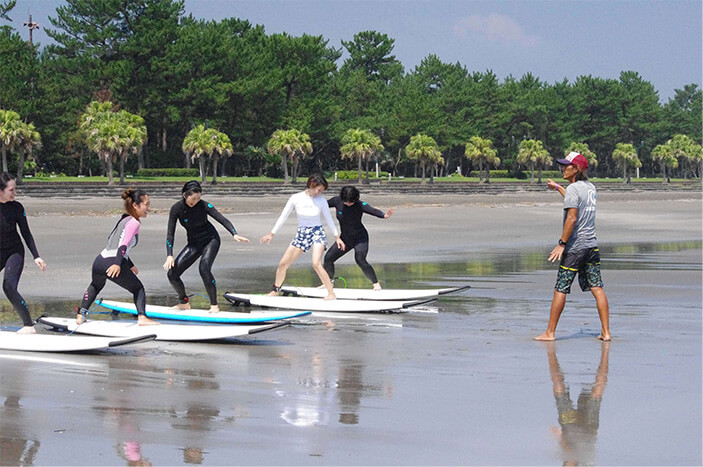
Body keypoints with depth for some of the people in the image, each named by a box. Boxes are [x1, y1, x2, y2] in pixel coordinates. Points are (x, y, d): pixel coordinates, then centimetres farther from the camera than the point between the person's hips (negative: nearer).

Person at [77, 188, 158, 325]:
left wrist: (130, 265, 43)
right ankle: (142, 317, -6)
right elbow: (124, 244, -16)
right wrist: (118, 264, -27)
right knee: (138, 288, 11)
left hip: (99, 261, 8)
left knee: (96, 286, 36)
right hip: (113, 262, -8)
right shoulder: (134, 222, -1)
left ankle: (81, 315, 33)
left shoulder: (124, 220, 26)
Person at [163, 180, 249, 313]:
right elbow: (170, 233, -13)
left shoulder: (203, 205, -20)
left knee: (204, 269, -30)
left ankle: (214, 305, -17)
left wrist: (234, 234, -40)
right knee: (172, 274, -7)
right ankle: (184, 303, 16)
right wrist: (169, 255, -23)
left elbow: (222, 219, -24)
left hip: (210, 240, -4)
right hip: (193, 243, 4)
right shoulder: (176, 208, -14)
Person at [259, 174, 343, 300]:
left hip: (317, 232, -3)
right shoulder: (296, 198, -6)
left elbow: (328, 219, 6)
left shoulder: (321, 201, -7)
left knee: (316, 264, -25)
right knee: (283, 264, 4)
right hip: (301, 233, 3)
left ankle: (331, 294, -20)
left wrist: (337, 237, 8)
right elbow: (283, 216, 2)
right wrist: (272, 234, 4)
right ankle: (275, 290, 25)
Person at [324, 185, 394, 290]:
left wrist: (384, 215, -55)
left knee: (360, 259, -27)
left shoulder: (360, 205, -21)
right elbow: (324, 205, 5)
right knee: (328, 258, 4)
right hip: (345, 238, 5)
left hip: (360, 237, -5)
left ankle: (376, 283, -16)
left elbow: (373, 211, -36)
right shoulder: (337, 201, -10)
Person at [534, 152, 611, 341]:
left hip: (574, 247, -7)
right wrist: (557, 187, 46)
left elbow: (572, 217, -20)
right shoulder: (590, 187, 13)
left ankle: (550, 332, 3)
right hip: (591, 245, 7)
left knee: (560, 290, -1)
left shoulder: (573, 188, -11)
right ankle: (606, 332, 0)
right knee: (597, 288, 4)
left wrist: (561, 244, -17)